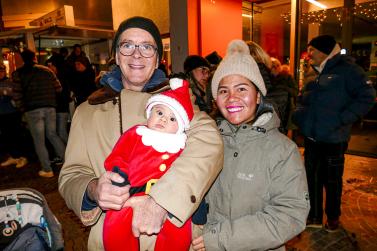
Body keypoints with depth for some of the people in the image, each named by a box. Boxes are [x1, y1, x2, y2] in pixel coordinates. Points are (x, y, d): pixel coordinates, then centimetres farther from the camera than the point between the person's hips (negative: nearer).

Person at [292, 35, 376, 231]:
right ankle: (314, 216, 30)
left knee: (332, 179, 11)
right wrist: (299, 115, 2)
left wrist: (342, 119, -20)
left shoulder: (346, 69, -9)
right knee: (312, 177, 13)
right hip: (311, 138, 6)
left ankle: (333, 217, 33)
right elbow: (303, 101, 20)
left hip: (334, 139, -6)